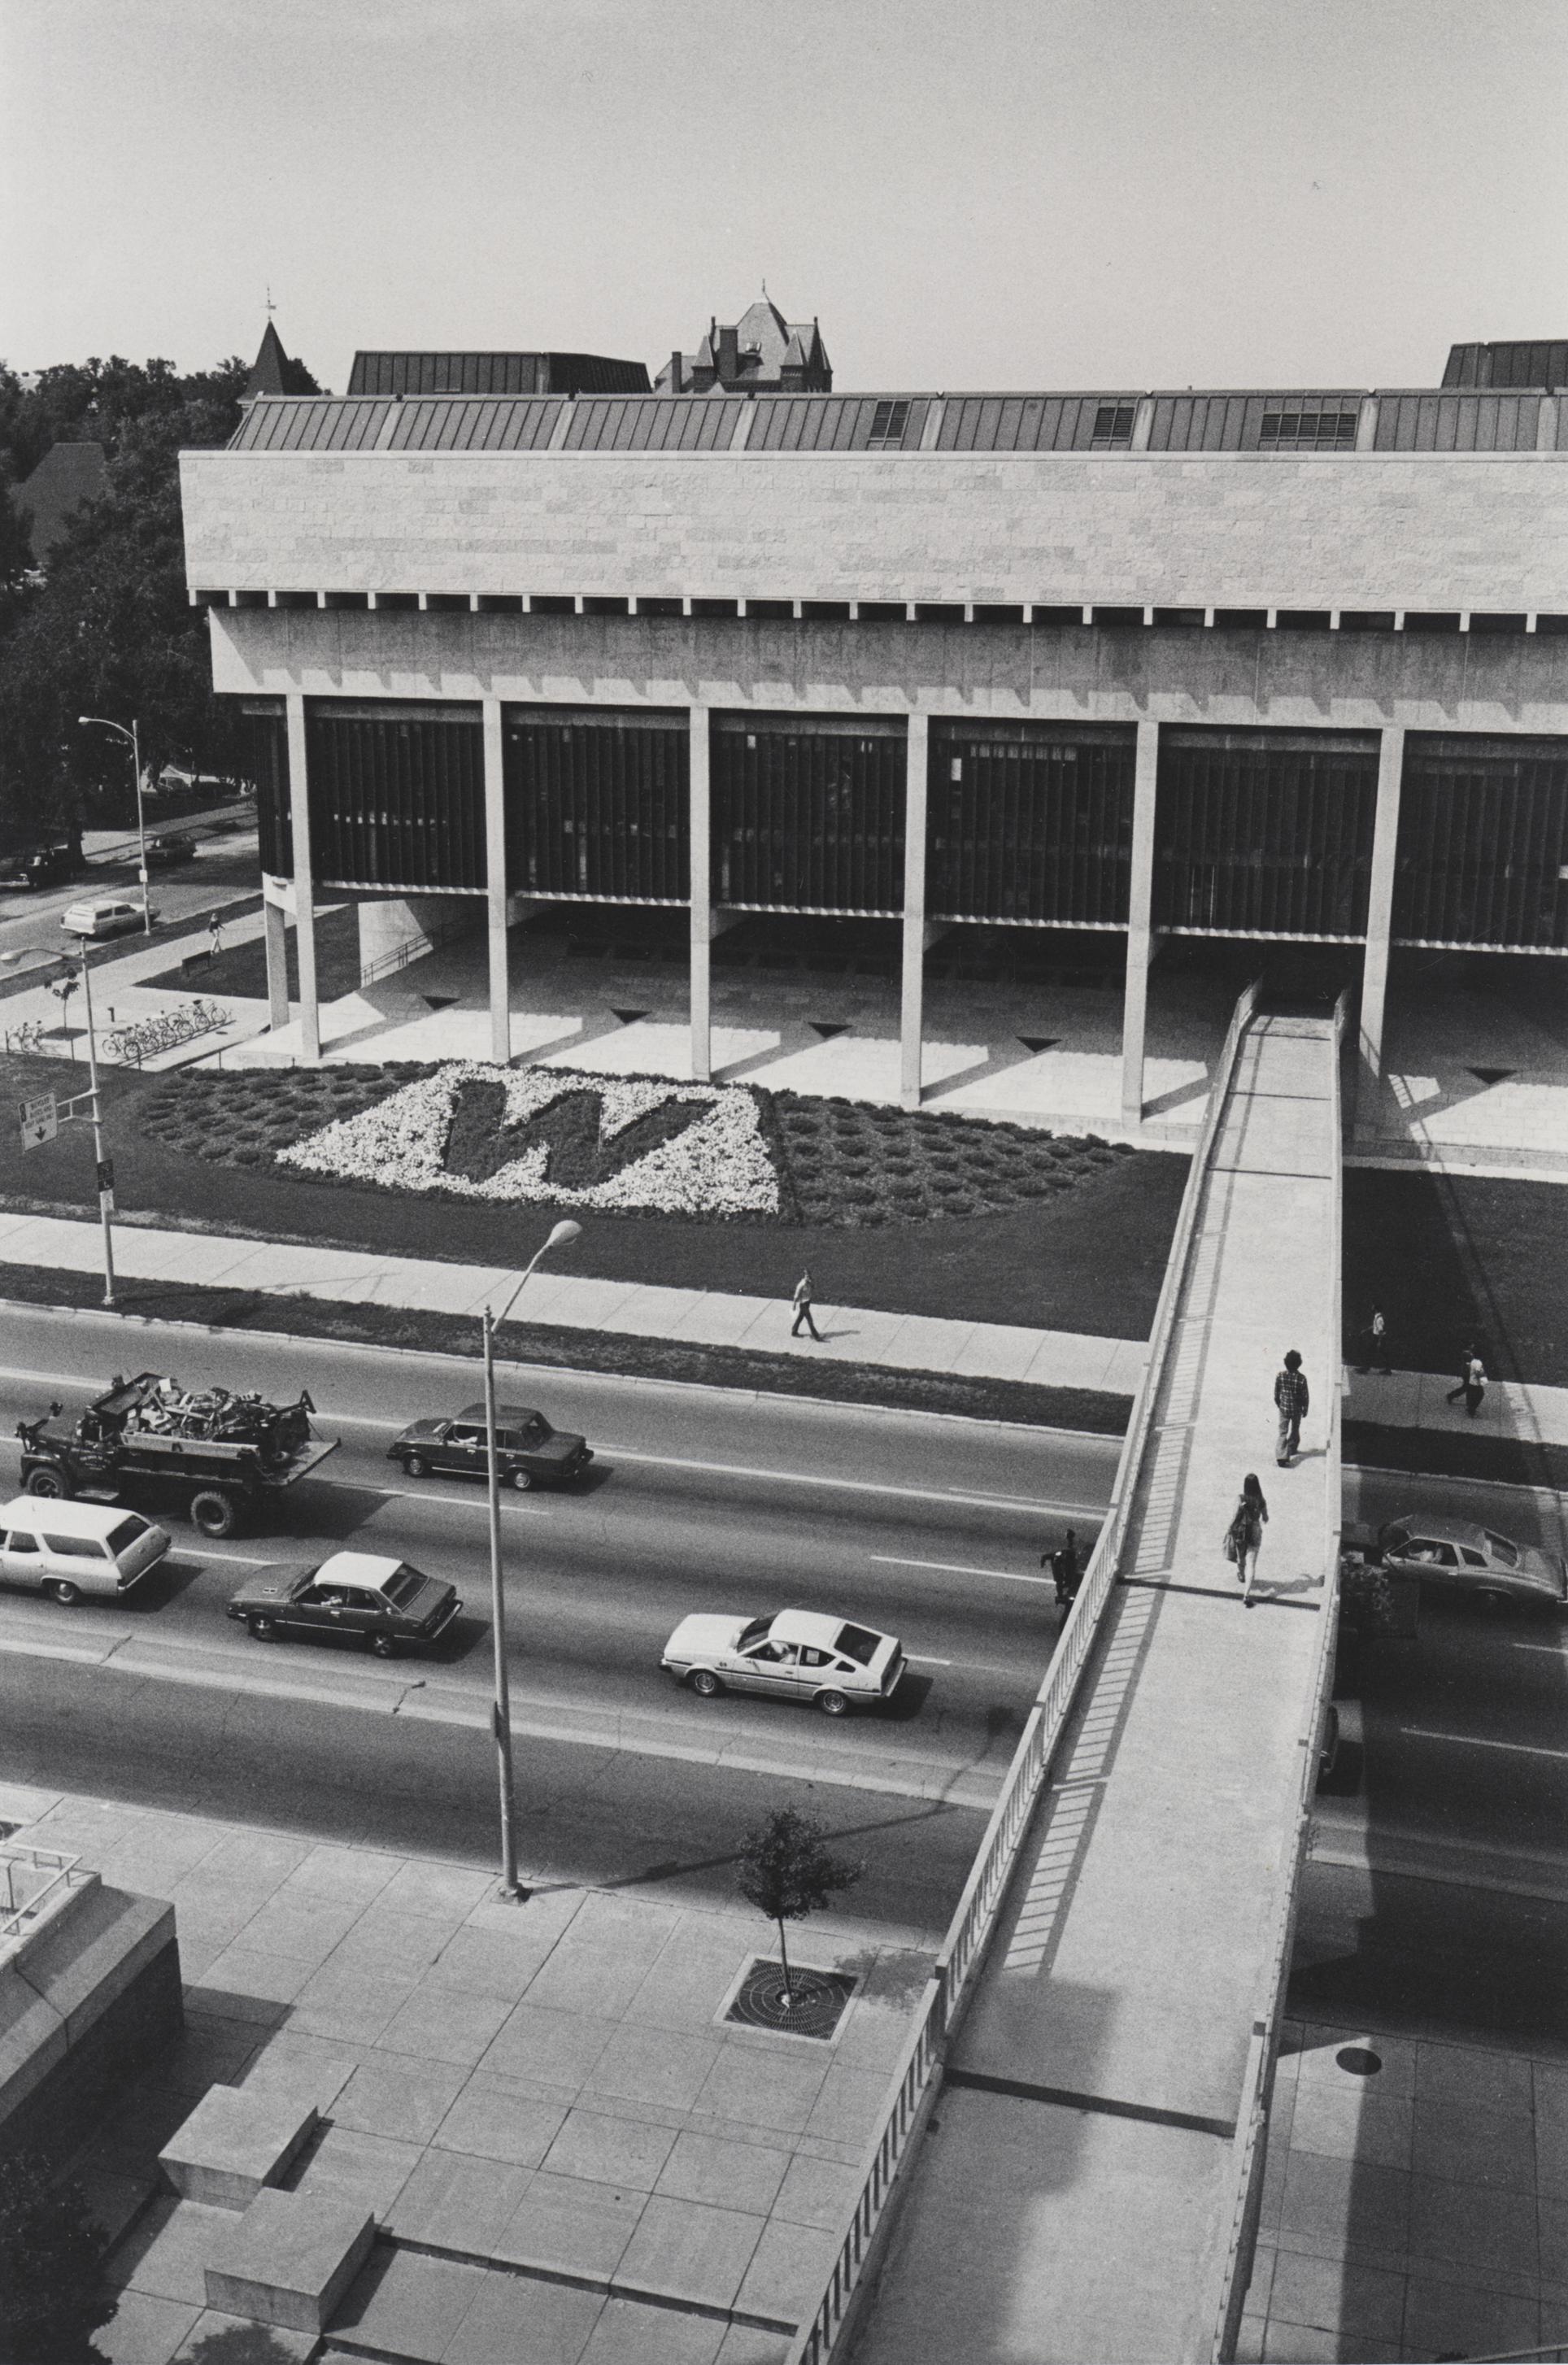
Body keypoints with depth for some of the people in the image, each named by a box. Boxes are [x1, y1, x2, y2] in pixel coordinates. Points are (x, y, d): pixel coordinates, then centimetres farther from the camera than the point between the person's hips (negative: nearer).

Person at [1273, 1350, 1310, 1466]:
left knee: (1282, 1432, 3)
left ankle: (1281, 1456, -11)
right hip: (1297, 1409, 0)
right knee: (1295, 1430, 24)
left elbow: (1276, 1393, -2)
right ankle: (1292, 1449, 42)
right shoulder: (1301, 1378, -19)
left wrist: (1278, 1405, 16)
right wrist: (1305, 1410, 6)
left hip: (1283, 1409, 0)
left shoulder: (1280, 1376, -14)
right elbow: (1306, 1396, -10)